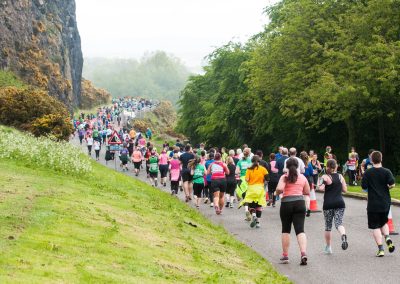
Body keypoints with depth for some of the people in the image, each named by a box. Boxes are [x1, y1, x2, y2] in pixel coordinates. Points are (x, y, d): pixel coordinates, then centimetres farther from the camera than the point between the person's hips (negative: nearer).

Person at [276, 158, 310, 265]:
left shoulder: (284, 177, -2)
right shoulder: (303, 177, 9)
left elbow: (279, 189, -17)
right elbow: (307, 192, 12)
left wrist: (277, 192, 5)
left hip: (286, 203, -2)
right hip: (300, 203, 2)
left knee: (286, 230, 13)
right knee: (300, 229, -5)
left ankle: (285, 255, 15)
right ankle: (304, 253, -25)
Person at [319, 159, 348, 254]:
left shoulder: (325, 177, -5)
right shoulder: (340, 176, 6)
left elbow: (322, 188, -20)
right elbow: (345, 190, 9)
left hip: (328, 204, -2)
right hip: (340, 203, 2)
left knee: (328, 226, 10)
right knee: (339, 223, -2)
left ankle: (328, 247, 17)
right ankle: (343, 235, -35)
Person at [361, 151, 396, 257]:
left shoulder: (368, 173, -6)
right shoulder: (386, 171, -4)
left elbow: (364, 186, -6)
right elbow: (392, 184, -14)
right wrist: (387, 187, 7)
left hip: (373, 204, -2)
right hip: (385, 203, 2)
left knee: (376, 226, 2)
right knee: (384, 222, 23)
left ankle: (380, 249, -5)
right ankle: (387, 238, -4)